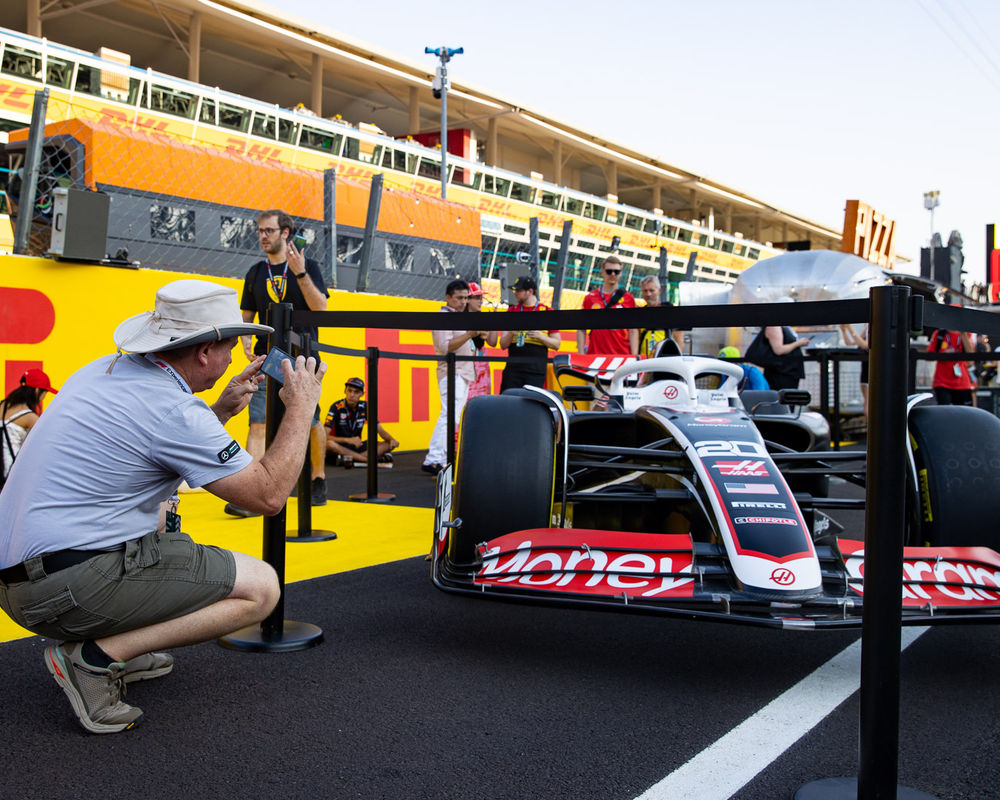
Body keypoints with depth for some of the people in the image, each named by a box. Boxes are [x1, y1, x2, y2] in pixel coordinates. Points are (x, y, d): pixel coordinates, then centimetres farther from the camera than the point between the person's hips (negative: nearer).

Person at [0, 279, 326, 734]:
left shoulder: (105, 370, 10)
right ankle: (97, 658, -9)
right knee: (260, 587, -5)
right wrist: (301, 407, -3)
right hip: (73, 586, -10)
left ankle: (113, 650, 18)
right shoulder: (171, 409, -17)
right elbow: (268, 495, -14)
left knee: (162, 524, 35)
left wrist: (223, 409, 19)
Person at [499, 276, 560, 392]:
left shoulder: (547, 312, 8)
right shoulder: (512, 310, 16)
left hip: (537, 371, -2)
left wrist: (540, 336, -11)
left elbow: (557, 344, 6)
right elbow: (503, 345, 13)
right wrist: (511, 333, -8)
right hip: (513, 369, 3)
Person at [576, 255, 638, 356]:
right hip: (594, 355, 1)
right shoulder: (590, 298, 10)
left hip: (622, 356, 0)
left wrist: (634, 358, -4)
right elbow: (581, 330, 11)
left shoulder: (629, 299, 8)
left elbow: (633, 331, 6)